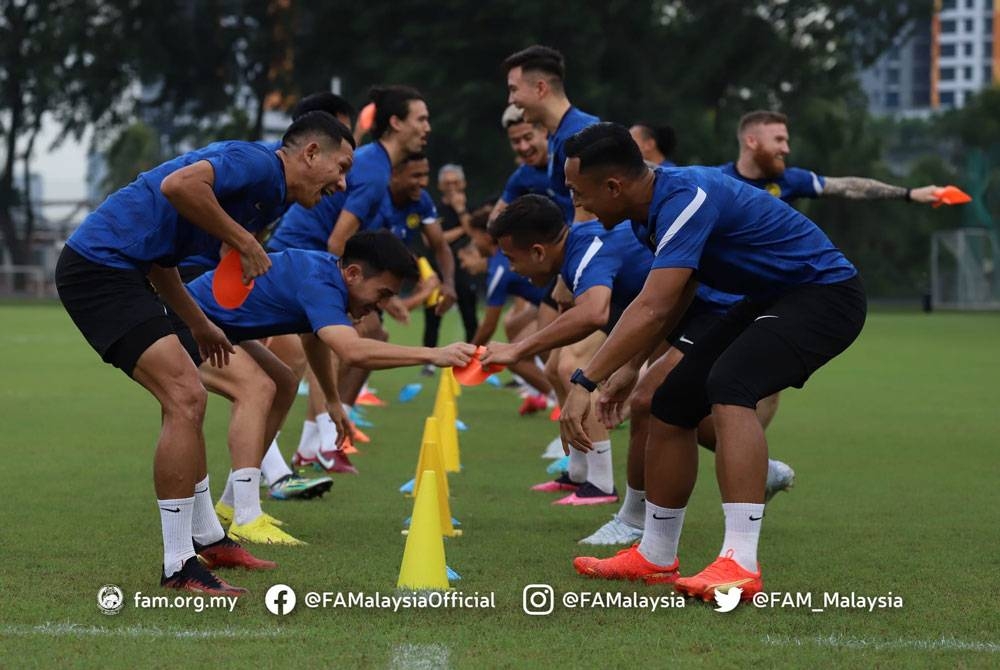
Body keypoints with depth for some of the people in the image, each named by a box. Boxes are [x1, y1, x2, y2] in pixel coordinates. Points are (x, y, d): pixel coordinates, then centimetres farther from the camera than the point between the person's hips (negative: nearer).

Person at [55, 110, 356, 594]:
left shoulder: (265, 194, 19)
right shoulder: (259, 163, -11)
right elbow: (179, 184, -31)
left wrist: (197, 323, 26)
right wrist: (244, 240, -19)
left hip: (117, 268, 11)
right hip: (99, 265, -11)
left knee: (186, 399, 20)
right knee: (184, 399, -15)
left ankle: (206, 537, 33)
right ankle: (179, 567, -11)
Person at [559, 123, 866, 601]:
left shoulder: (687, 199, -28)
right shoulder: (655, 205, 2)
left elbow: (652, 310, -37)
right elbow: (674, 297, 20)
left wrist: (585, 383, -37)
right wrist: (632, 365, 18)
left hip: (824, 295, -10)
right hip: (770, 301, 10)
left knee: (729, 386, -33)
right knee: (673, 404, 8)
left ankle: (740, 565, -39)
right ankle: (656, 557, 22)